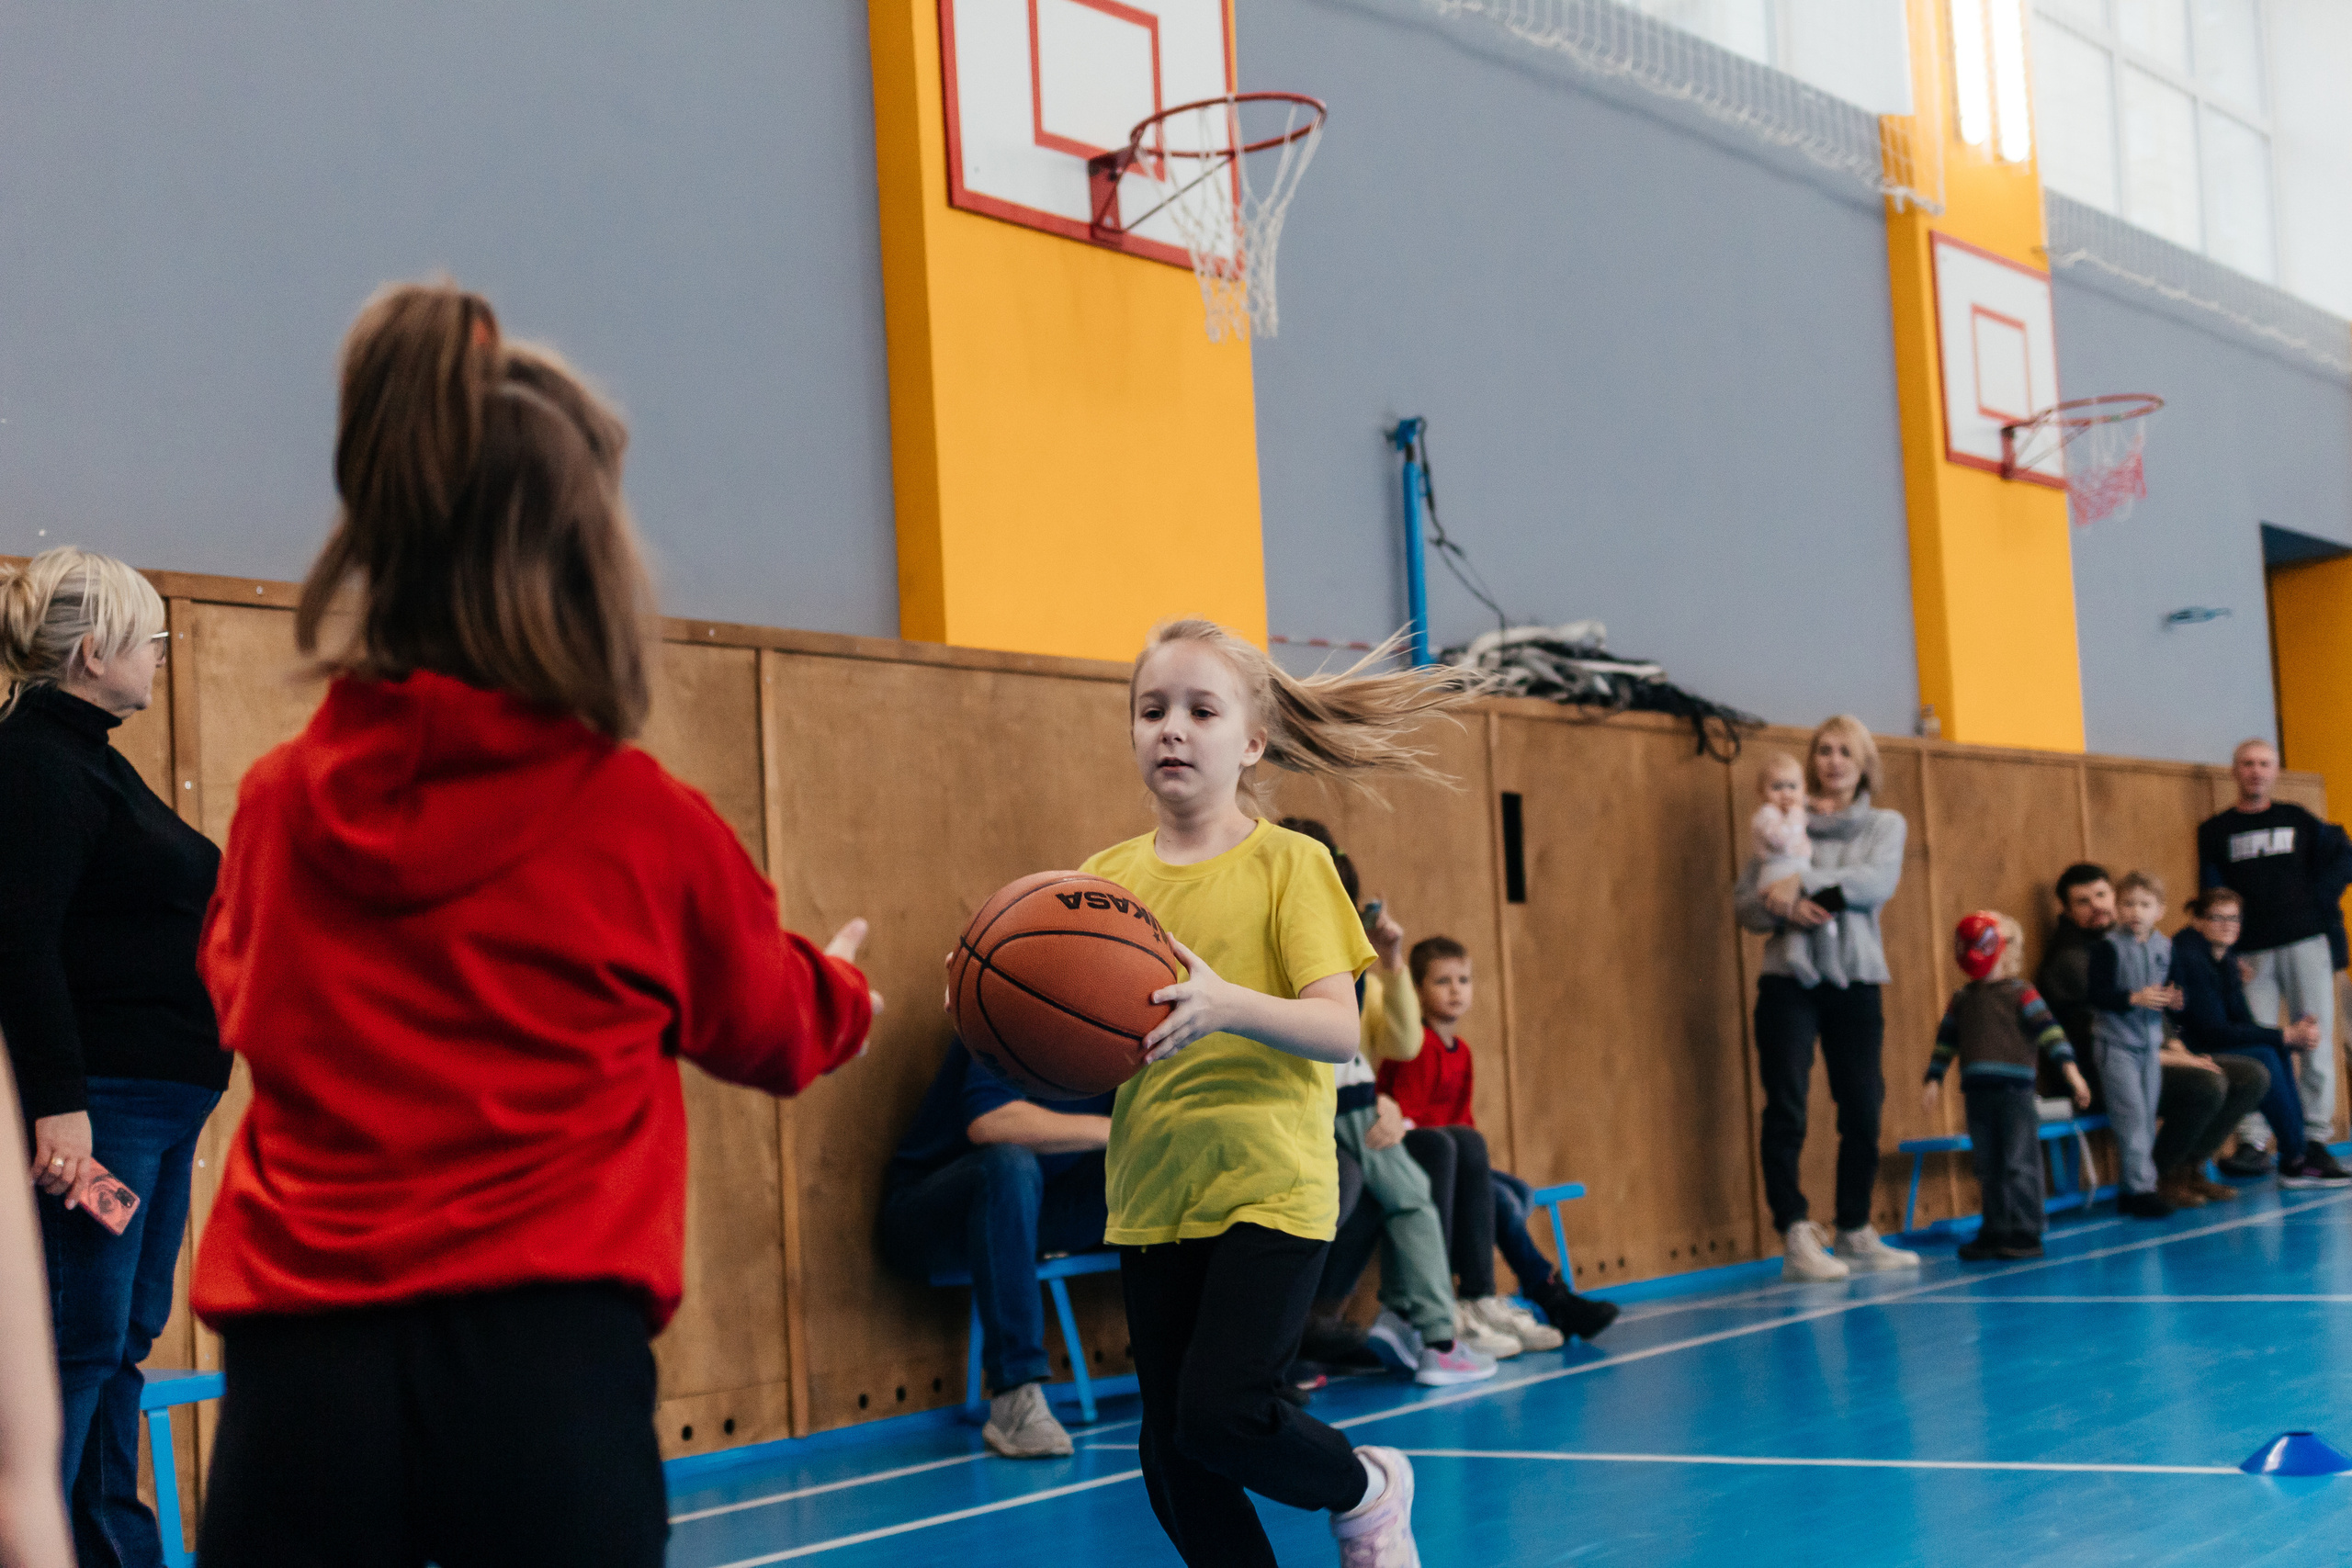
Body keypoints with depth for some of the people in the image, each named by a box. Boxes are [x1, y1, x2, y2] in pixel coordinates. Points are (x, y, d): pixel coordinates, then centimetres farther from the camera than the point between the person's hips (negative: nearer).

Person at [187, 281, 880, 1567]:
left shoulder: (279, 804, 3)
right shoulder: (647, 827, -3)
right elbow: (770, 1031, 17)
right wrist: (839, 989, 40)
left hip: (298, 1364, 2)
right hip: (544, 1353, -2)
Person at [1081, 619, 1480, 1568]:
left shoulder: (1286, 863, -4)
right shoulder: (1106, 877, 7)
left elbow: (1340, 1028, -13)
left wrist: (1228, 1004, -31)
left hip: (1268, 1186, -5)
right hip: (1152, 1199, 5)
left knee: (1219, 1414, -17)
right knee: (1171, 1464, 4)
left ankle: (1368, 1492, 13)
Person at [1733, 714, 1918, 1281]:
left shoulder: (1885, 824, 10)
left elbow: (1877, 882, -10)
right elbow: (1745, 901, 3)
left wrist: (1805, 882, -19)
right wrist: (1786, 909, -17)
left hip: (1856, 981, 2)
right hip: (1790, 979, -1)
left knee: (1862, 1111, 4)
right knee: (1786, 1111, -7)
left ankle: (1855, 1234, 17)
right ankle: (1796, 1239, -5)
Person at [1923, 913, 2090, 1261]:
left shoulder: (2021, 994, -2)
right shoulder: (1961, 1000, 14)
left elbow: (2048, 1030, -9)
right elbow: (1946, 1041, 21)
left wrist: (2069, 1068, -17)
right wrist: (1934, 1079, 18)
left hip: (2015, 1092, -5)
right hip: (1978, 1096, 5)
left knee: (2019, 1165, -4)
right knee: (1989, 1169, 11)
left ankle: (2025, 1235, 0)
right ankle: (1995, 1230, 18)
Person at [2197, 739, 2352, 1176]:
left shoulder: (2297, 820, 12)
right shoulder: (2215, 831, 9)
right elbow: (2211, 895, 5)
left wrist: (2317, 902, -3)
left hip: (2305, 945, 1)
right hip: (2251, 954, -1)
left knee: (2316, 1042, -1)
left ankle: (2314, 1137, 4)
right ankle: (2250, 1141, -7)